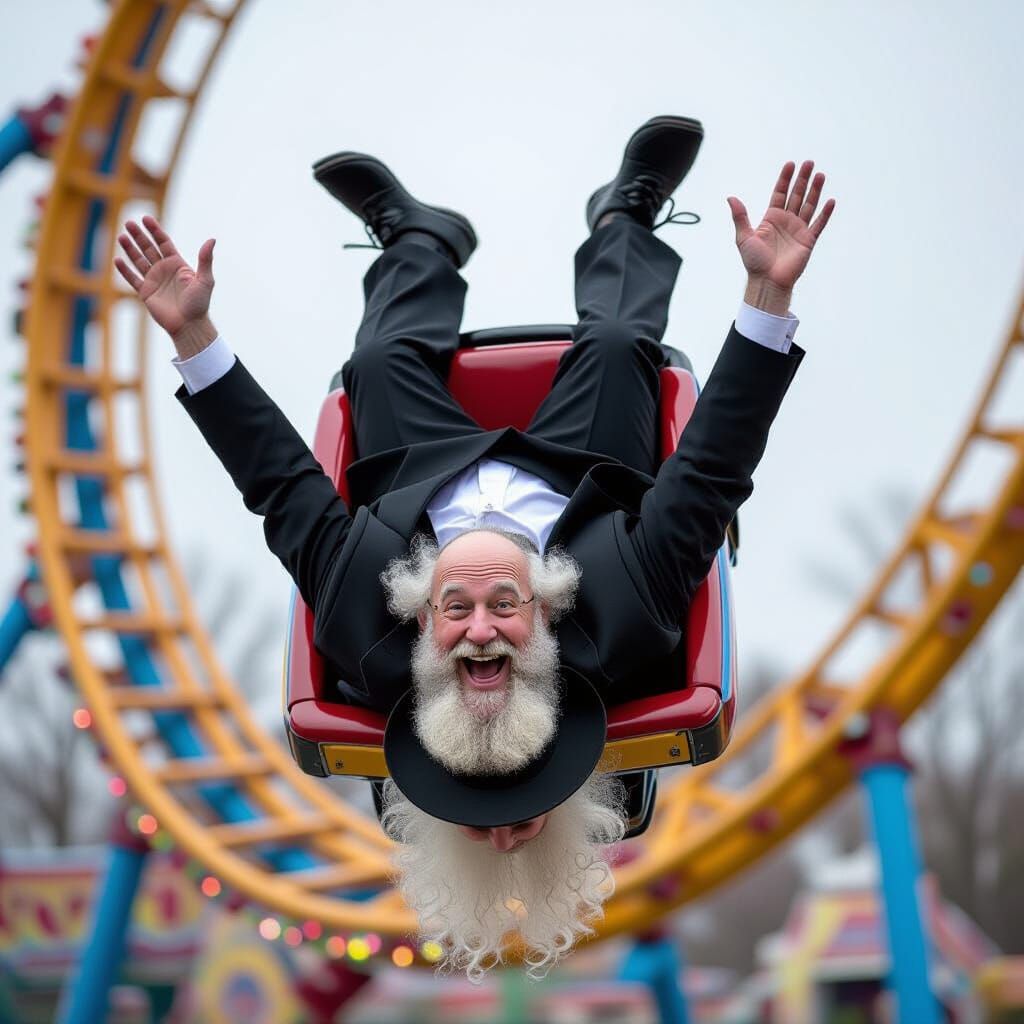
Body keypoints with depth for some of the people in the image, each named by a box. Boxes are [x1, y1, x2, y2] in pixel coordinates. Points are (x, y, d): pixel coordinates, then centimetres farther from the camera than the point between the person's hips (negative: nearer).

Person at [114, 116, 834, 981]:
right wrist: (769, 294, -50)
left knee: (385, 356, 8)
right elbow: (713, 469, -45)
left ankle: (420, 236, 47)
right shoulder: (620, 641, -50)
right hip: (584, 481, 0)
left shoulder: (368, 647, -47)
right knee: (619, 343, 5)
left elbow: (280, 479, -37)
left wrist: (191, 333, -38)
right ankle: (624, 219, 43)